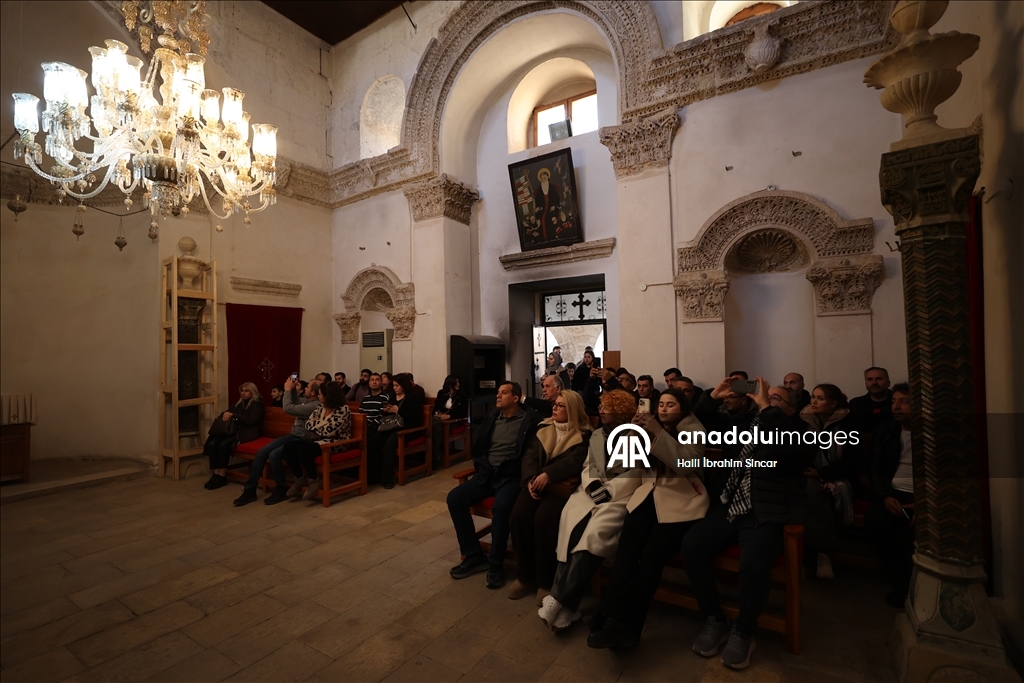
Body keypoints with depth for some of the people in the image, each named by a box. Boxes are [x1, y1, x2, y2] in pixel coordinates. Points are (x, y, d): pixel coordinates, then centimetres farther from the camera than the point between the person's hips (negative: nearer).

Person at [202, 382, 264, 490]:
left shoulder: (257, 404, 0)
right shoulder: (239, 403, 22)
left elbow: (251, 421, -13)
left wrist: (233, 415, -17)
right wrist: (223, 415, -3)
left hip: (248, 433, -7)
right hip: (234, 430, 7)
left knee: (224, 444, -30)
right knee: (212, 443, -21)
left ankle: (222, 475, -19)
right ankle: (215, 473, -21)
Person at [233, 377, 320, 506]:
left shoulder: (315, 405, -22)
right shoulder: (307, 400, 9)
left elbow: (288, 408, -22)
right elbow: (295, 401, 31)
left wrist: (287, 389, -9)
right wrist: (292, 389, 12)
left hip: (301, 440, -10)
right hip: (292, 435, 10)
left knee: (274, 455, -27)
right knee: (261, 452, -3)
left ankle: (282, 490, -7)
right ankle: (250, 490, 3)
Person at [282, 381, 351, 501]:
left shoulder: (343, 410, -15)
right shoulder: (321, 407, 10)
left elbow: (328, 431, -21)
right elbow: (308, 424, 5)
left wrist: (317, 424, -3)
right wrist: (321, 423, -11)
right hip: (318, 440, 9)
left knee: (303, 449, -29)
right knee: (288, 447, -10)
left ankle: (314, 481, -9)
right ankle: (300, 478, 6)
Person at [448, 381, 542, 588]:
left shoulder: (530, 419, -6)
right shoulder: (492, 417, 14)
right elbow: (478, 448, 19)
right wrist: (483, 466, 3)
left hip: (511, 476, -6)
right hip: (488, 474, 7)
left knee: (501, 506, -33)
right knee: (455, 497, -11)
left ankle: (496, 563, -11)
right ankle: (474, 555, 0)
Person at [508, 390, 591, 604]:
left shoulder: (583, 435, 2)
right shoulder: (543, 429, 16)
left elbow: (574, 461, -14)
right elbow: (529, 455, 5)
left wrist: (548, 475, -29)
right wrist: (531, 479, -14)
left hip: (562, 486, -4)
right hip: (537, 482, 4)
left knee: (544, 518, -31)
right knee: (519, 515, -23)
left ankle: (546, 580, -11)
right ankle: (525, 575, -3)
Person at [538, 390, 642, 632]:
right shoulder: (596, 436, 21)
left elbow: (636, 475, -7)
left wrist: (607, 491, -12)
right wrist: (592, 485, -4)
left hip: (619, 496, -4)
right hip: (592, 492, 5)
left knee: (593, 534, -29)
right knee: (571, 528, -25)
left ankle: (559, 601, -22)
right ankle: (566, 606, -23)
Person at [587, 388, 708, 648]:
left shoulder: (693, 429, 5)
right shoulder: (652, 425, 20)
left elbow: (687, 465, -12)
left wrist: (659, 434, -18)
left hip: (681, 500, -4)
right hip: (649, 495, 4)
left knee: (652, 553, -25)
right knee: (626, 546, -22)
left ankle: (624, 623, -20)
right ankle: (619, 620, -26)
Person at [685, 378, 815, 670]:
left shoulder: (797, 429, 4)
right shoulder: (742, 420, 16)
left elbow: (793, 451, -20)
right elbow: (703, 417, 20)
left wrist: (767, 408, -18)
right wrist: (714, 395, 2)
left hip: (765, 515, -4)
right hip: (727, 507, 4)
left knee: (754, 564, -31)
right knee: (691, 545, -19)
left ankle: (743, 632, -1)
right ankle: (715, 620, 3)